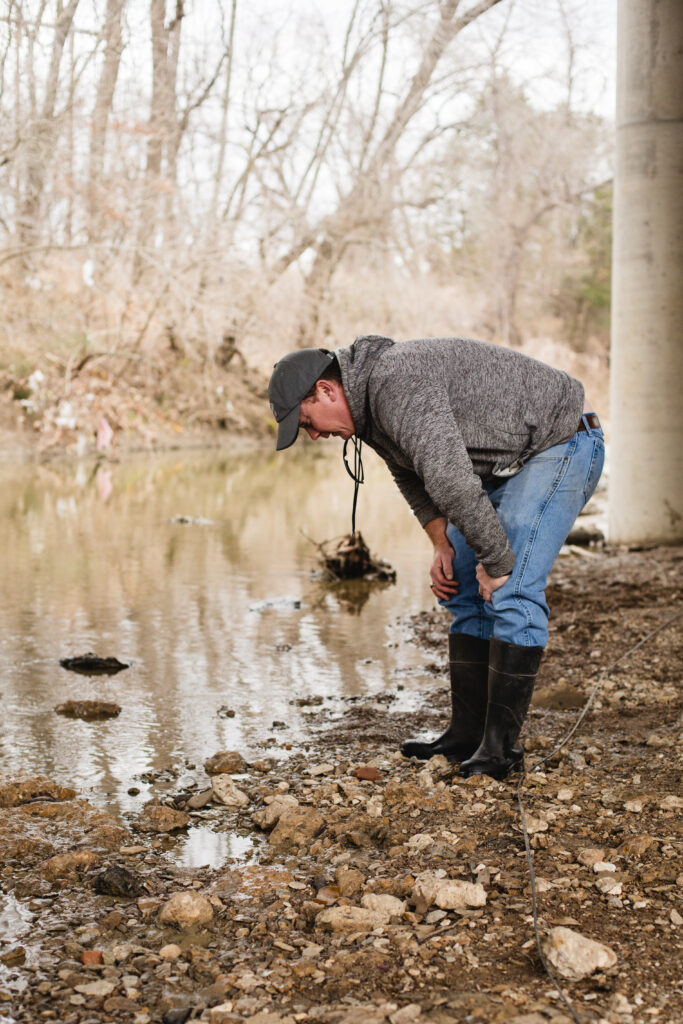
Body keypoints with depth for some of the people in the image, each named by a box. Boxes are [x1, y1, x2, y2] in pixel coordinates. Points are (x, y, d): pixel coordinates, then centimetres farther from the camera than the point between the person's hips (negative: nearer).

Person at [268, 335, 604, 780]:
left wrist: (495, 560, -26)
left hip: (561, 446, -10)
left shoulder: (398, 385, -29)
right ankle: (467, 734, 12)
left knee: (513, 594, -18)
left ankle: (501, 745, -13)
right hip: (507, 462, 10)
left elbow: (449, 479, -35)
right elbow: (412, 475, 19)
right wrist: (442, 545, 6)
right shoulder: (370, 410, 5)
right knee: (465, 592, 8)